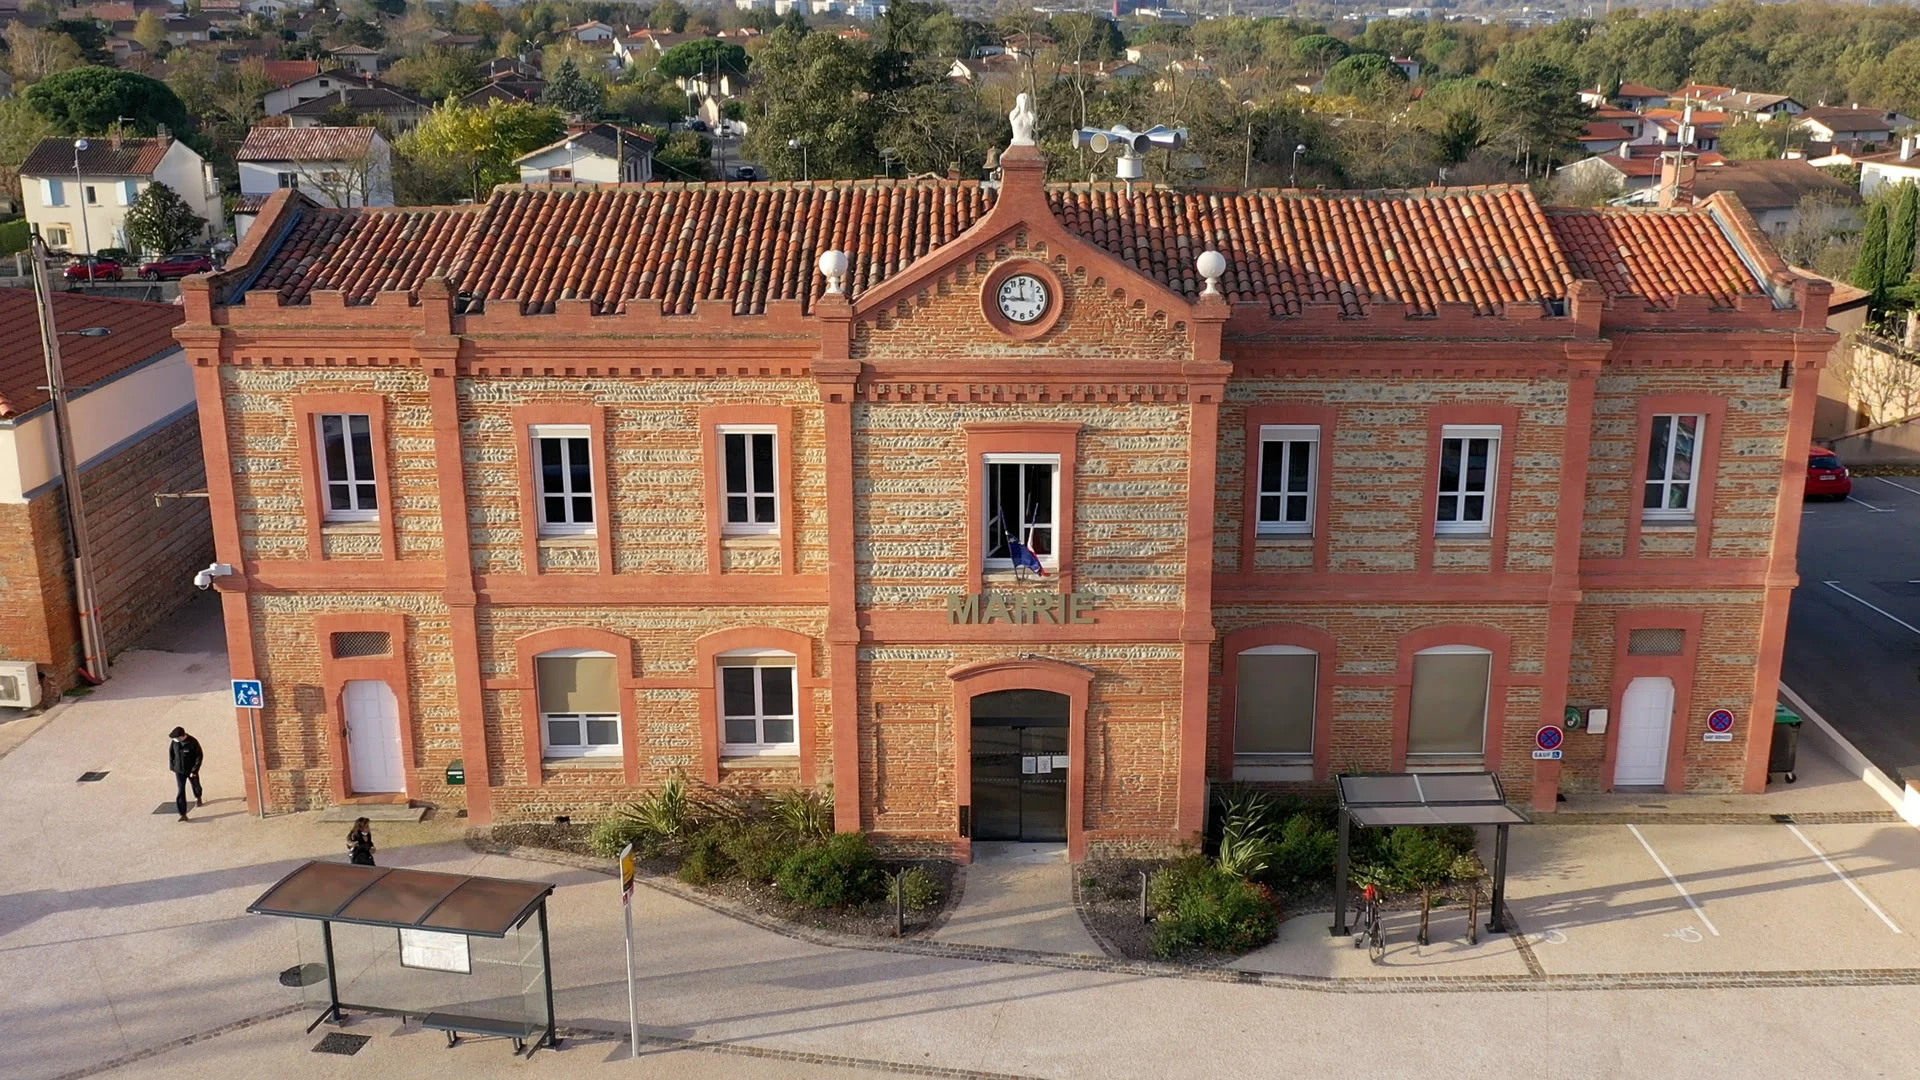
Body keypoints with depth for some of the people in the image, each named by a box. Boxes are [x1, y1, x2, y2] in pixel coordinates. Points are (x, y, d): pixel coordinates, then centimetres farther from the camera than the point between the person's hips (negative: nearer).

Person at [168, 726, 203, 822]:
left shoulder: (193, 742, -24)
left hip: (191, 770, -2)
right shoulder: (175, 741, -13)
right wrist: (172, 766, 4)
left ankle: (198, 798, 57)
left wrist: (194, 770, -16)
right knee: (180, 791, -6)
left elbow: (200, 756, -16)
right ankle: (183, 814, -5)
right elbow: (171, 752, 5)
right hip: (179, 771, 2)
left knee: (196, 786, 23)